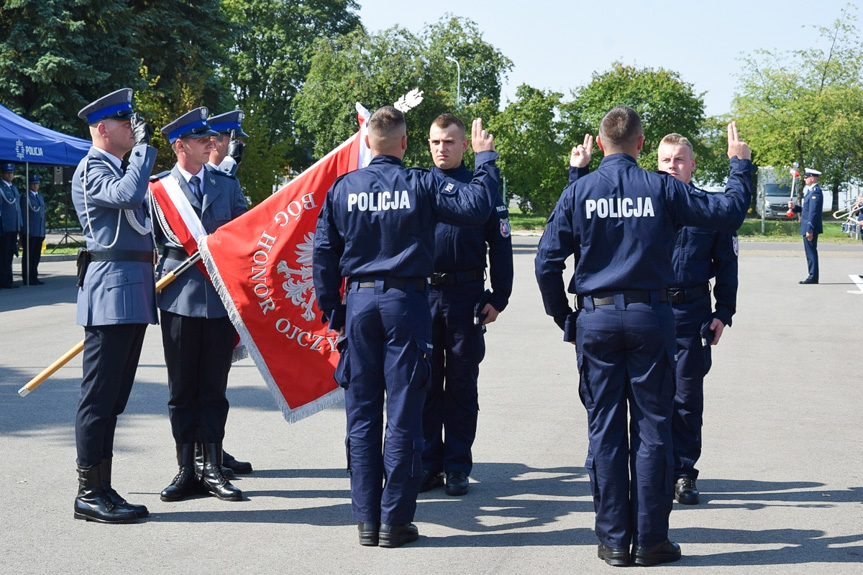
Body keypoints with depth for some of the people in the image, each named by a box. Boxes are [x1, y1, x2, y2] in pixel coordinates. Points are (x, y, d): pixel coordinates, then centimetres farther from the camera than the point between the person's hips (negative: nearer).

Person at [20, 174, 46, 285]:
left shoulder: (40, 197, 20)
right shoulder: (25, 197, -4)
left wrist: (44, 231, 17)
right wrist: (23, 232, -12)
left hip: (39, 233, 7)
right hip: (29, 233, -7)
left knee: (36, 255, 9)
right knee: (28, 256, -2)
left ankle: (34, 277, 16)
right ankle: (27, 278, 1)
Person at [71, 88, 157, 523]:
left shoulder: (119, 168, 22)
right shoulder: (92, 170, -8)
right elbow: (129, 193, -27)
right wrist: (143, 145, -16)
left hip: (132, 293, 10)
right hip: (111, 290, -10)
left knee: (112, 397, 12)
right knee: (100, 395, -5)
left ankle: (101, 489, 17)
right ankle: (89, 493, 0)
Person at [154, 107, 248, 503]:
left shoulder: (227, 184, 11)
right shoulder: (158, 186, 3)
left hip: (221, 294, 2)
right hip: (179, 295, -2)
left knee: (214, 387, 5)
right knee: (182, 388, 5)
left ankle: (213, 470, 11)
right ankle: (186, 470, 12)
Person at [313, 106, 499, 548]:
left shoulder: (342, 189, 4)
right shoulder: (420, 185, -5)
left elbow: (324, 254, 5)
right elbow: (476, 206, -9)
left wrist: (331, 310, 12)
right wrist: (485, 158, 5)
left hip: (360, 301, 3)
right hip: (406, 301, -3)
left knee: (361, 416, 8)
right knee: (403, 415, 2)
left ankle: (366, 519, 11)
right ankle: (395, 520, 4)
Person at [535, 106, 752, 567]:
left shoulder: (578, 192, -1)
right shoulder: (662, 189, -4)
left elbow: (547, 263, -3)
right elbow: (728, 213, 2)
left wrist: (563, 318, 8)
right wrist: (739, 165, 18)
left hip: (595, 320, 1)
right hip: (651, 317, -1)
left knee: (604, 430, 6)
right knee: (652, 429, 5)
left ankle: (614, 540, 10)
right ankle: (650, 540, 9)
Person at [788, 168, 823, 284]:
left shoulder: (815, 192, -16)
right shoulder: (811, 191, 17)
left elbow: (813, 212, -22)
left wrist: (810, 230, -24)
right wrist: (794, 207, 6)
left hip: (811, 228, -10)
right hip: (808, 228, 10)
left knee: (811, 252, -7)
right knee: (811, 252, 12)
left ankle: (813, 277, -6)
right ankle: (812, 277, 15)